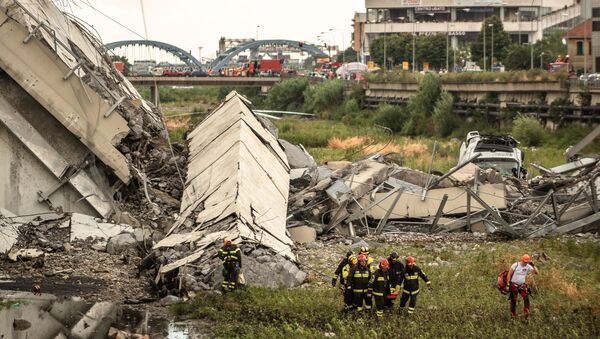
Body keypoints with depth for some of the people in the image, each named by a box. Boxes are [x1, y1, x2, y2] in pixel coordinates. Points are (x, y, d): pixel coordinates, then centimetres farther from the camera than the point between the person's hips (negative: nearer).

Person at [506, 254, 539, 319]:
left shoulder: (528, 266, -2)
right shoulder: (515, 265, -12)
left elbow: (536, 272, -5)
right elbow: (509, 275, -8)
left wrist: (533, 265, -17)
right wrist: (508, 284, -11)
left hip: (522, 285, 3)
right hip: (514, 285, -3)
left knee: (526, 298, -16)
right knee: (513, 300, 2)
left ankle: (526, 313, -8)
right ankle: (513, 315, 17)